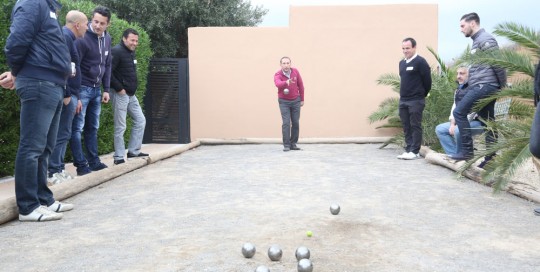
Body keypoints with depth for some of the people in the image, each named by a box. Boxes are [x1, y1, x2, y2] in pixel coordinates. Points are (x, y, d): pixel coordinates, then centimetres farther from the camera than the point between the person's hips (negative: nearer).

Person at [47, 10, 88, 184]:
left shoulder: (69, 38, 20)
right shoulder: (64, 37, -13)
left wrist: (75, 96, 21)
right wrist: (67, 95, -22)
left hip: (68, 95, 10)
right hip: (65, 95, -10)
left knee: (62, 134, 13)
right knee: (62, 134, -6)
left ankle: (59, 169, 19)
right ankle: (54, 173, -1)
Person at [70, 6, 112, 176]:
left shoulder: (107, 39, 7)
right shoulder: (83, 38, -14)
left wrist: (106, 89, 9)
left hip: (97, 89, 7)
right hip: (82, 88, -7)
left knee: (93, 128, 11)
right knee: (77, 128, -3)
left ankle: (94, 162, 18)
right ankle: (81, 165, -1)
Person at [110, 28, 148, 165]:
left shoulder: (131, 52, 13)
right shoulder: (116, 51, -14)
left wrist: (132, 88, 10)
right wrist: (119, 88, -19)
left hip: (131, 94, 9)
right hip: (120, 94, -9)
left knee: (140, 120, 11)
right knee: (120, 126, -3)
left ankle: (133, 151, 20)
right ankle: (119, 157, 6)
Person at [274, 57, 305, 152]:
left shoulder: (295, 71, -7)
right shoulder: (277, 75, -17)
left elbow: (300, 85, 4)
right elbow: (278, 84, -40)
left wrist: (302, 99, 8)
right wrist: (286, 82, -61)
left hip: (296, 101, 3)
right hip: (284, 101, -3)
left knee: (296, 123, 2)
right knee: (286, 123, -9)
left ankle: (293, 144, 12)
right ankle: (286, 145, -3)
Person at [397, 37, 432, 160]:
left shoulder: (420, 62, -9)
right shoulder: (401, 63, 13)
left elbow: (427, 81, -8)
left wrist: (421, 95, 3)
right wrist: (403, 95, 16)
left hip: (416, 101, -7)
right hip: (403, 100, 7)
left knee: (415, 126, -2)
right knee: (406, 127, 9)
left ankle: (415, 151, 2)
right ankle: (408, 149, 15)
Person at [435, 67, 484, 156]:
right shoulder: (458, 90, 15)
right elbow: (454, 107, 14)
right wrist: (452, 124, 0)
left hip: (477, 122, -9)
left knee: (459, 130, -36)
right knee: (439, 129, 1)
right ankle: (453, 154, -2)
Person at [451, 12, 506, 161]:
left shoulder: (485, 39, -9)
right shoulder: (477, 41, 23)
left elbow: (498, 63, -14)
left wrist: (503, 86, -9)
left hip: (484, 85, -10)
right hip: (482, 87, 10)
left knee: (459, 112, -12)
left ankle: (467, 150, -11)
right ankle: (490, 158, 11)